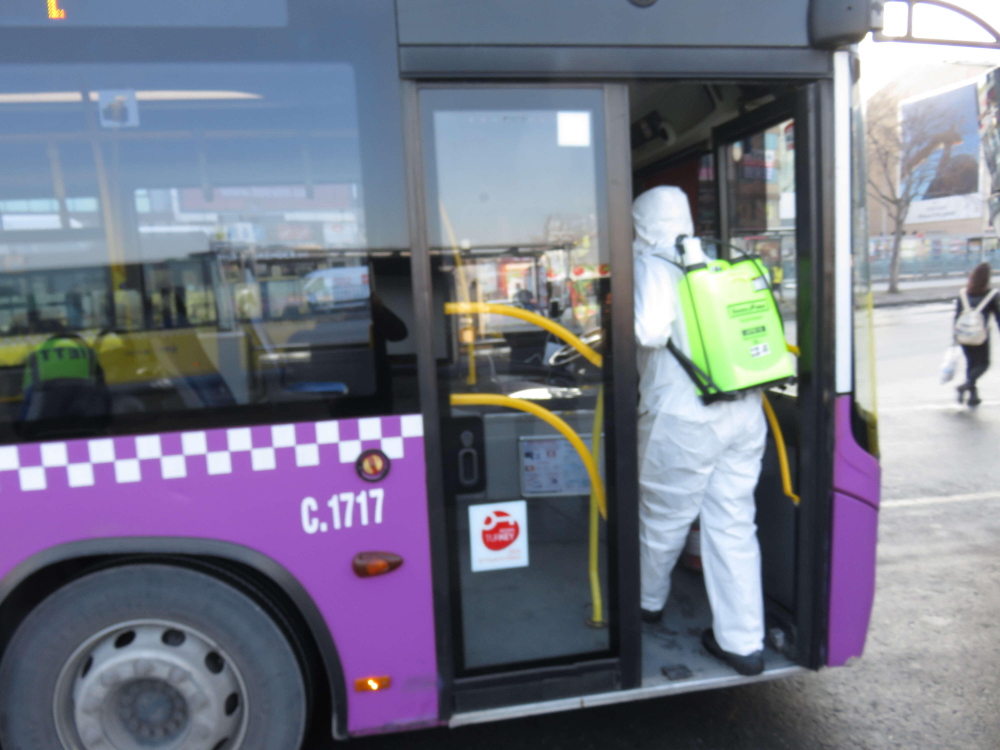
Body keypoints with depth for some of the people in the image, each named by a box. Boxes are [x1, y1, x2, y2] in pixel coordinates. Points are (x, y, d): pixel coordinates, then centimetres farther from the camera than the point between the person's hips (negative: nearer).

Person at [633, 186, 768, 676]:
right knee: (734, 525, 11)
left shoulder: (650, 267, -7)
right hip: (747, 412, 6)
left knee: (662, 518, 15)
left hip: (684, 419, -6)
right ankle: (744, 644, 18)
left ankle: (647, 600, 39)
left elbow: (652, 330, -23)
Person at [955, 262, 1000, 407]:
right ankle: (967, 384, -14)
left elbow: (956, 317, 2)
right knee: (983, 364, 11)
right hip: (981, 336, -3)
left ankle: (973, 395, 18)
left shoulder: (962, 294, 0)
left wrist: (955, 336, 9)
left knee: (971, 363, 17)